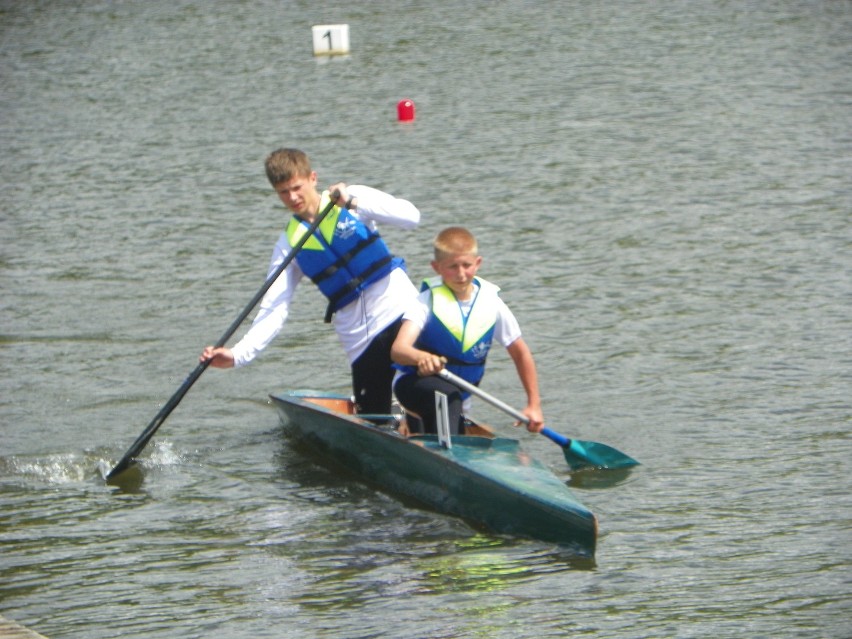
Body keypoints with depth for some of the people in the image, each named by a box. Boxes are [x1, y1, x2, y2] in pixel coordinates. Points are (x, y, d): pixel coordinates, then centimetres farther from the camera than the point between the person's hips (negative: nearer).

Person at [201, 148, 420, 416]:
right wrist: (237, 354, -15)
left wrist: (354, 202, -22)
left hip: (402, 313, -2)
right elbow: (274, 310, -2)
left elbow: (411, 216, -13)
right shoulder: (289, 245, 5)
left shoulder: (354, 197, 1)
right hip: (362, 341, 2)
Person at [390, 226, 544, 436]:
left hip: (459, 399, 5)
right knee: (448, 395, -37)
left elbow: (521, 353, 5)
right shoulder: (428, 301, -20)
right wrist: (421, 357, -60)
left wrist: (534, 405, 2)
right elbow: (398, 349, -36)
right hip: (416, 385, -5)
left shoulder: (491, 303, -8)